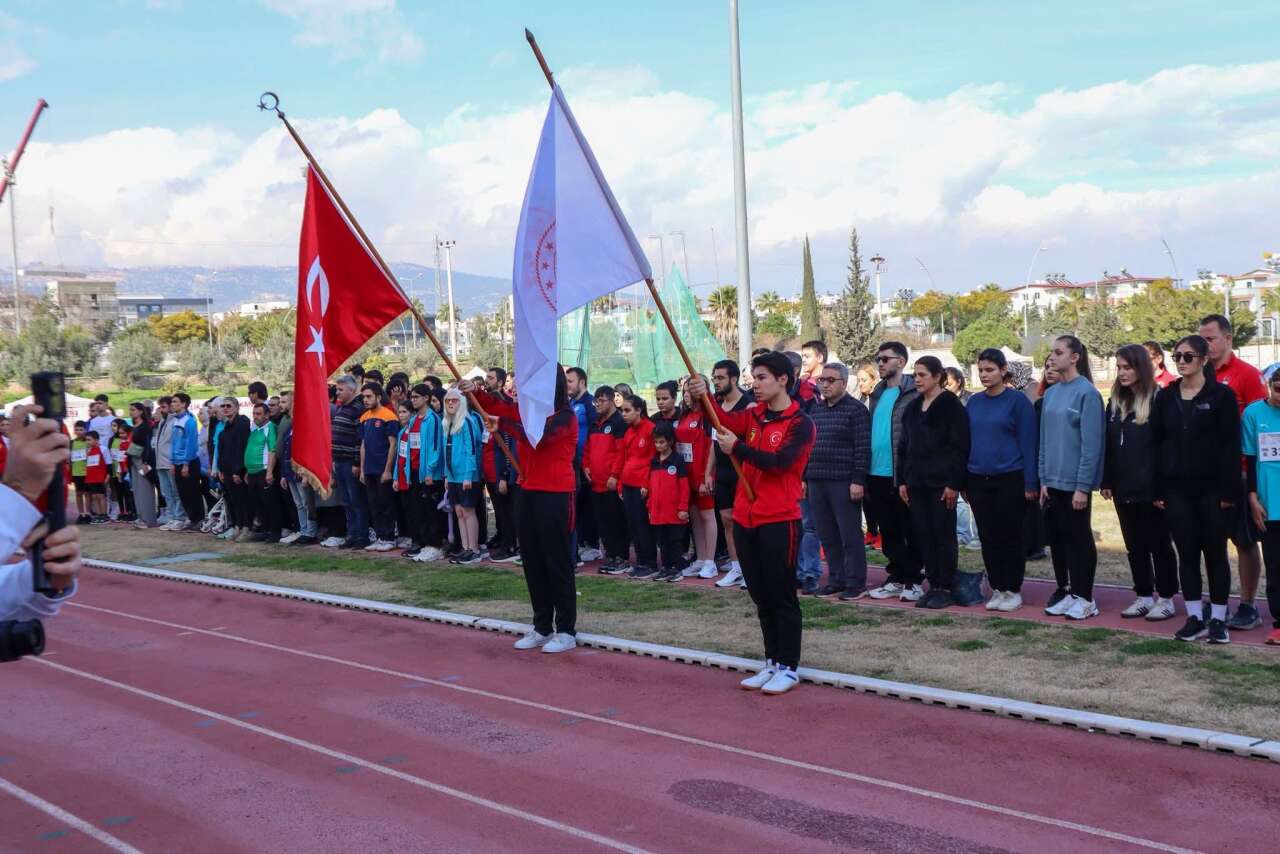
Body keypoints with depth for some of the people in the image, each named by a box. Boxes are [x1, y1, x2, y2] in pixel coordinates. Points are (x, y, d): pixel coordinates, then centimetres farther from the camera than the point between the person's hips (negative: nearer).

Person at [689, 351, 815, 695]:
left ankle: (788, 667, 10)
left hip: (779, 521, -6)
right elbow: (727, 420, -8)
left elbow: (778, 461, -20)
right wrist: (704, 397, -25)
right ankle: (772, 662, 24)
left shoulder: (801, 425, -7)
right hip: (745, 519, 7)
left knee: (781, 595, 0)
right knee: (760, 596, 13)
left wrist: (737, 447, -19)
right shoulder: (753, 415, 11)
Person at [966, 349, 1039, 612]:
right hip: (978, 480, 5)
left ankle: (1013, 591, 15)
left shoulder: (1017, 400, -6)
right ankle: (997, 589, 19)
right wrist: (963, 481, 10)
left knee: (1010, 537, 3)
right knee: (988, 537, 9)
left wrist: (1030, 483, -12)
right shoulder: (974, 402, 8)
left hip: (1010, 480, -5)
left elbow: (1028, 442, -8)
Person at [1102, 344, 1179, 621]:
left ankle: (1166, 598, 15)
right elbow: (1108, 444, 11)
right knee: (1134, 544, 12)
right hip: (1123, 488, 6)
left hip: (1150, 488, -6)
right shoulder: (1115, 402, 10)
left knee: (1158, 543, 5)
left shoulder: (1158, 400, -10)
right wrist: (1106, 481, 7)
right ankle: (1144, 596, 22)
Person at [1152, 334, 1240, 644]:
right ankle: (1195, 617, 14)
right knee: (1187, 553, 6)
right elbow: (1157, 443, 8)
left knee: (1215, 553, 4)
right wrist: (1157, 489, 3)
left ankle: (1218, 619, 12)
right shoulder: (1166, 397, 8)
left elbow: (1231, 445, -7)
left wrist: (1228, 490, -13)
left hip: (1211, 487, -3)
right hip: (1177, 488, 3)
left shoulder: (1222, 395, -4)